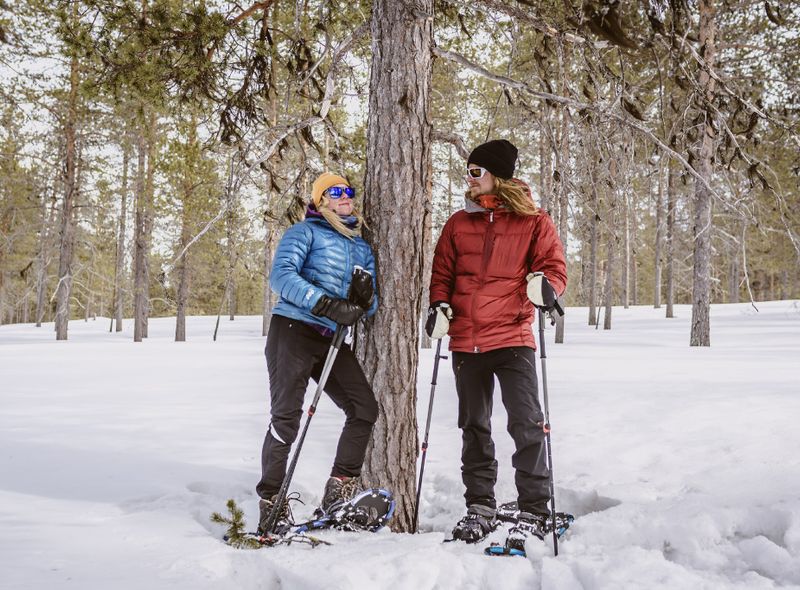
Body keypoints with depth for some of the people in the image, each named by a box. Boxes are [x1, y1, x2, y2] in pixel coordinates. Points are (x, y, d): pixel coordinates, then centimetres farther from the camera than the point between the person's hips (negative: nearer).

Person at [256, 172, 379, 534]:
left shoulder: (362, 248, 20)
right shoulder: (306, 232, 2)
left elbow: (368, 306, 19)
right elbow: (281, 275, -14)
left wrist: (365, 300, -7)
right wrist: (328, 305, -23)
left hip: (333, 340, 6)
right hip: (293, 331, -6)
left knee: (365, 408, 0)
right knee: (286, 418, -10)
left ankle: (340, 491, 9)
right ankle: (271, 502, -4)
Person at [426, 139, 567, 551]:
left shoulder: (533, 221, 0)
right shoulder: (458, 224, 11)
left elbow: (554, 266, -1)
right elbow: (442, 273, 16)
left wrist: (545, 286, -23)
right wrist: (439, 306, -2)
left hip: (512, 338, -4)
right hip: (465, 341, 5)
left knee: (526, 425, -10)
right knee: (474, 427, 12)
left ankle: (533, 513, -3)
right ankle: (480, 508, 24)